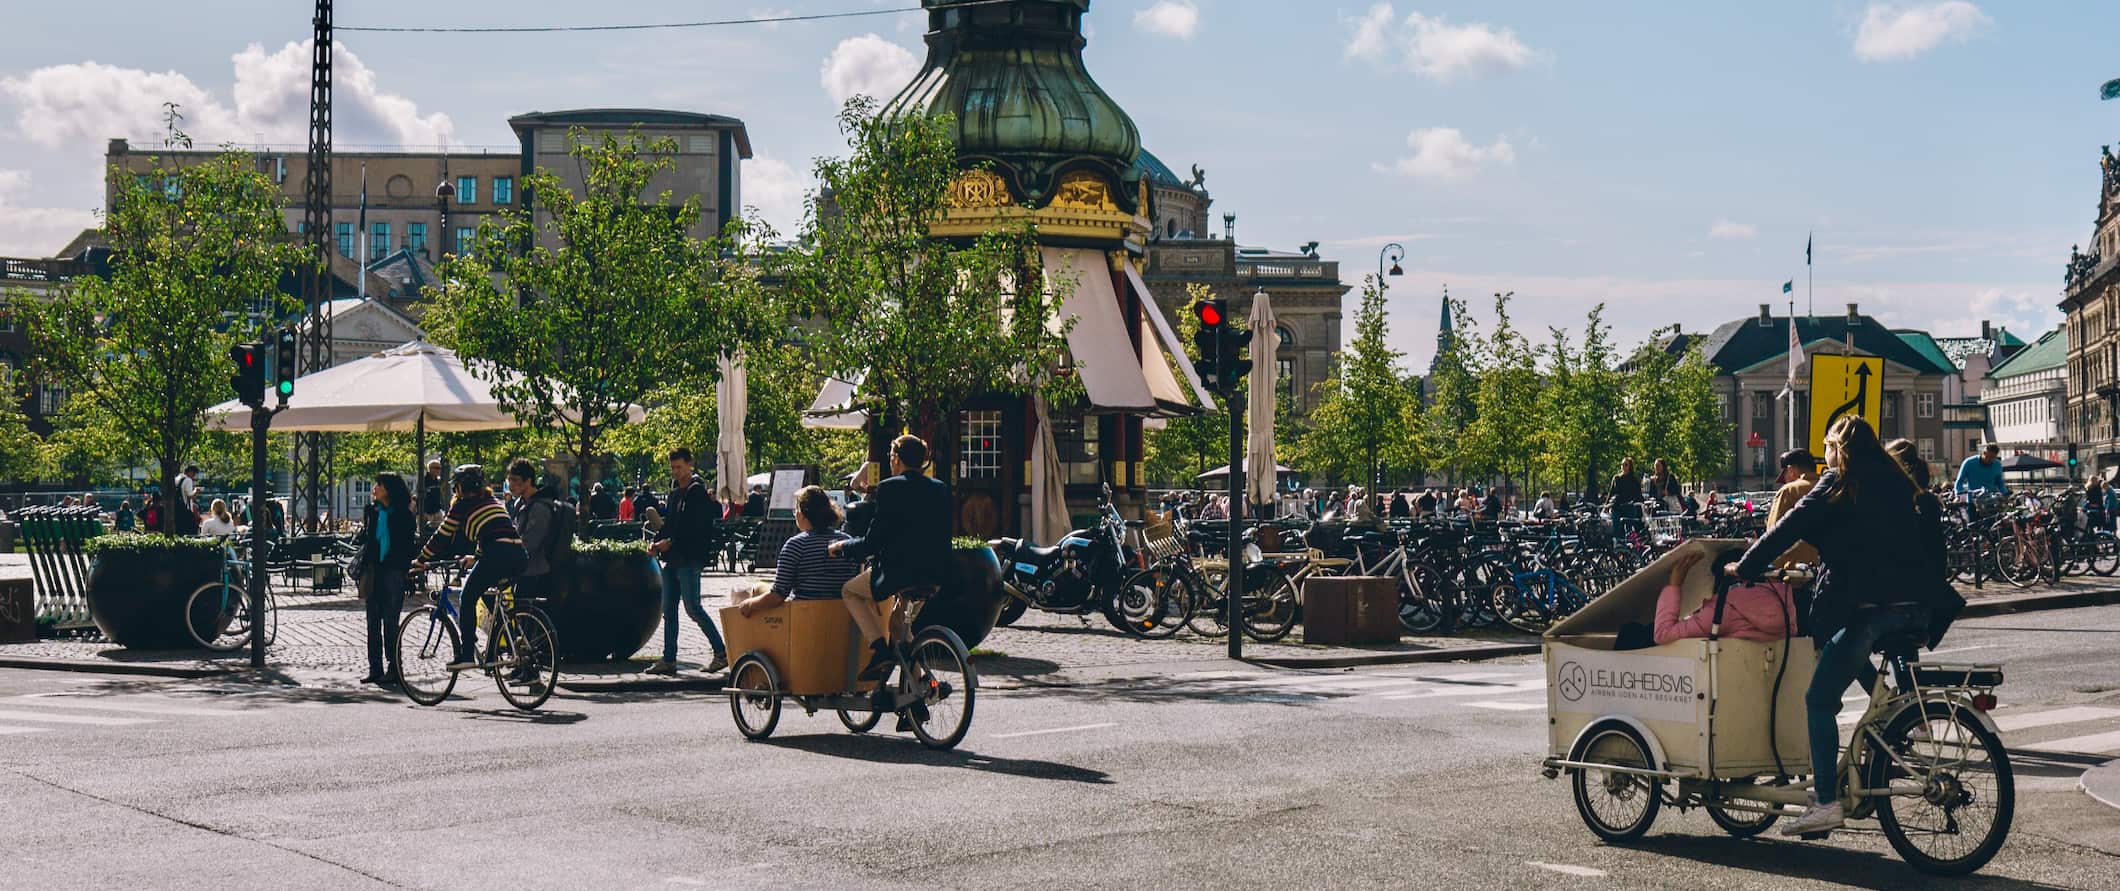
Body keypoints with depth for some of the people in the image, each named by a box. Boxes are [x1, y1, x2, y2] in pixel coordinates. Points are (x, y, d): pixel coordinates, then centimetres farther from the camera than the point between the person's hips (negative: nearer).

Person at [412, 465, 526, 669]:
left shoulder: (463, 504, 8)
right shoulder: (491, 500, 28)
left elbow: (442, 537, 11)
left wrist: (421, 561, 22)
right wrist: (476, 557, 51)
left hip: (497, 556, -7)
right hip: (518, 555, 7)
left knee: (468, 598, 7)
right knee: (487, 594, 27)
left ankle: (467, 655, 1)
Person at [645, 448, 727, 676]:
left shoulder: (697, 492, -9)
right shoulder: (675, 493, 17)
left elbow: (698, 529, -16)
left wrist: (671, 542, -15)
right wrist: (657, 541, 5)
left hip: (690, 560, -9)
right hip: (673, 559, 9)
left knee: (693, 608, -9)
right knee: (668, 610, 8)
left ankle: (721, 652, 0)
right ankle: (668, 659, 12)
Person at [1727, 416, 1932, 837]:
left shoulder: (1839, 485, 0)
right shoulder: (1895, 483, 19)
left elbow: (1790, 527, -3)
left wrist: (1745, 567, 6)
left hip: (1867, 608, -7)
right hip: (1913, 608, 8)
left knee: (1820, 700, -3)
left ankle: (1827, 802, -9)